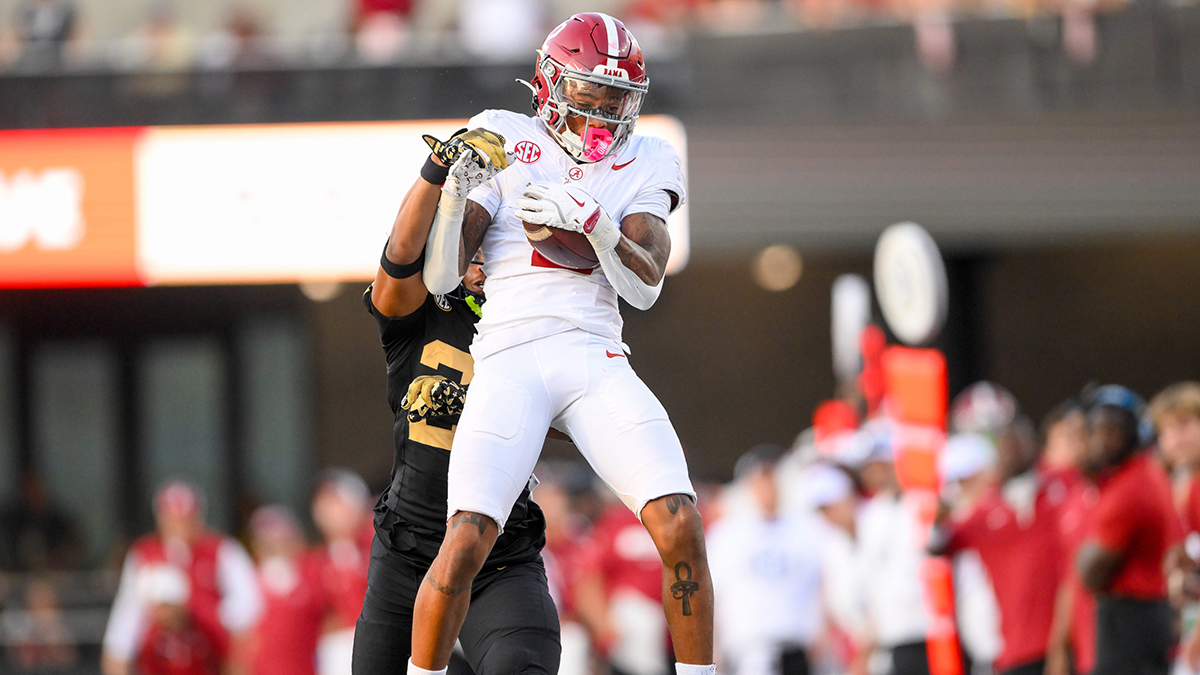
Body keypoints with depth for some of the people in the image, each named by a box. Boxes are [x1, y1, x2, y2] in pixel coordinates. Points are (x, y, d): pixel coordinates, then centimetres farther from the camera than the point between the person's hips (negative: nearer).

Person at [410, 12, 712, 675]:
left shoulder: (640, 164, 15)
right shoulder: (502, 143, 10)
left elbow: (645, 287, 1)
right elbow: (440, 278, 5)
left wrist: (591, 223, -15)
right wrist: (452, 191, -12)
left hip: (596, 363, 2)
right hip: (508, 363, -2)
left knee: (681, 528, -14)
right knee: (465, 546, -18)